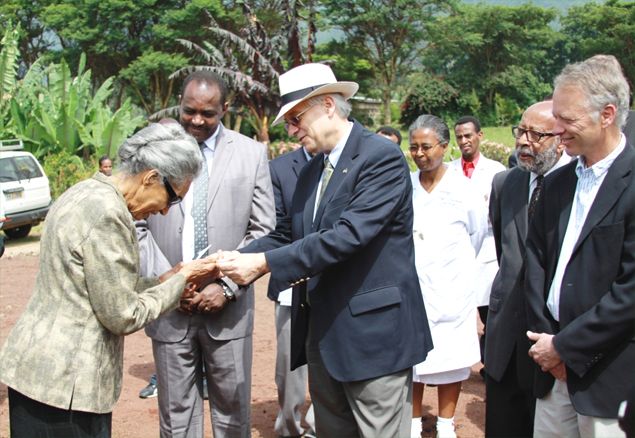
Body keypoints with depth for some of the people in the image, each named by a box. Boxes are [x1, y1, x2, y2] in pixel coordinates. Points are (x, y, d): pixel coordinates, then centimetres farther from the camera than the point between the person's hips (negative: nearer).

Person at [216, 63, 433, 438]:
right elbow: (287, 234, 12)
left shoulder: (382, 157, -13)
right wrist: (237, 261, -4)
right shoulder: (312, 171, 15)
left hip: (373, 333, -8)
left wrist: (264, 263, -23)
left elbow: (349, 234, -23)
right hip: (321, 333, 8)